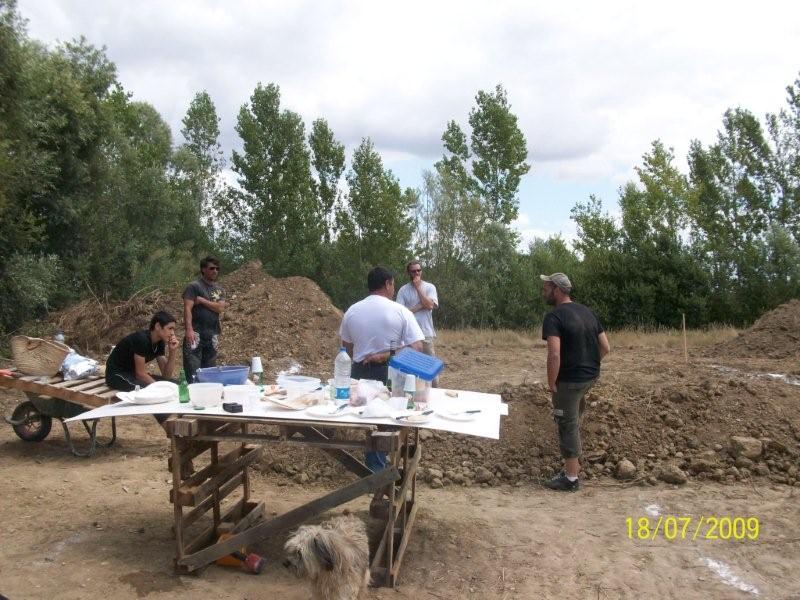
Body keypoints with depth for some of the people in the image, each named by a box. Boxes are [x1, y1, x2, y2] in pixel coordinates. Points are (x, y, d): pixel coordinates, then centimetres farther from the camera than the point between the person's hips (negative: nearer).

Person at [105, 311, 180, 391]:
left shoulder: (160, 342, -4)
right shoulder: (142, 339, -27)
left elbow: (166, 375, -5)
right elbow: (140, 374, -25)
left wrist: (173, 351, -16)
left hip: (133, 374, 8)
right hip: (117, 375, -8)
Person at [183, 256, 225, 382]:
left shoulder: (219, 290, 16)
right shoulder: (194, 286, -1)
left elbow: (220, 308, 0)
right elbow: (187, 308, -11)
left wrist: (202, 300, -6)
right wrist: (189, 329, -23)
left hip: (212, 335, 6)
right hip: (196, 333, -5)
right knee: (192, 372, -11)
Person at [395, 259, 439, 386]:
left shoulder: (430, 287, 2)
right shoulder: (403, 290, 2)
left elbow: (430, 305, -14)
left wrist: (418, 287, -11)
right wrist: (420, 306, -12)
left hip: (426, 333, 0)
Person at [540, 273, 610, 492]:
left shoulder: (554, 317, -16)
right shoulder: (588, 312, 9)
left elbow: (554, 354, -26)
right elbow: (605, 347, 9)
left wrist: (552, 384, -16)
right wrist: (590, 365, 16)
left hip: (569, 380, -8)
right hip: (591, 376, 8)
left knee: (568, 426, 3)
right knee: (573, 421, 25)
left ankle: (570, 478, 11)